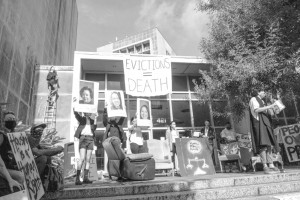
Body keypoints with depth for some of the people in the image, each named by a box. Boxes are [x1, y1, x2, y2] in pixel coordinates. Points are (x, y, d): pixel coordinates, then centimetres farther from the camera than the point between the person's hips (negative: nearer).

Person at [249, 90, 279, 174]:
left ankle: (271, 165, 3)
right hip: (259, 123, -9)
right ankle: (265, 167, -16)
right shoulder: (253, 99, 2)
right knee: (263, 145, -15)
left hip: (265, 123, 9)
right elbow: (256, 110, -14)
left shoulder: (262, 102, 29)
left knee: (269, 145, 3)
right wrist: (269, 106, -15)